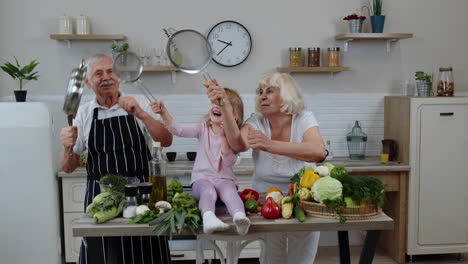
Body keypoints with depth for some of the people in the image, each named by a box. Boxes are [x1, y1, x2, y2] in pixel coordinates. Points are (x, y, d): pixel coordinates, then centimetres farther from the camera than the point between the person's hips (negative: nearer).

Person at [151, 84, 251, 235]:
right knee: (208, 191, -34)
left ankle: (239, 216, -60)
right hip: (202, 178, 0)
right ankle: (208, 217, -61)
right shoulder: (203, 129, 4)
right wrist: (163, 112, -23)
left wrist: (224, 136, -17)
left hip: (224, 178, 0)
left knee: (230, 191, -34)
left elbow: (229, 162, -10)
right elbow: (177, 129, -9)